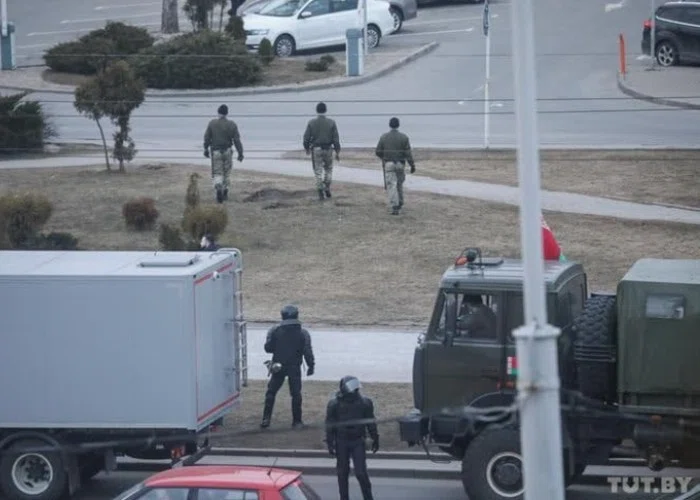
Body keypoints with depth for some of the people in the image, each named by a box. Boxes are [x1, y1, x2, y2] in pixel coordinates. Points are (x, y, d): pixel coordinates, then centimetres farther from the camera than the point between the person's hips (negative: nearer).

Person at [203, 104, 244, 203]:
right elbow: (237, 140, -11)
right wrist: (240, 153, -6)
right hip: (227, 151, 1)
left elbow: (207, 137, -3)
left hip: (215, 152, -1)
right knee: (226, 172, 20)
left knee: (217, 174, 1)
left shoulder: (212, 123, -9)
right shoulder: (232, 125, -10)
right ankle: (225, 193, 25)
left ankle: (218, 189, -26)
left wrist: (206, 149, 12)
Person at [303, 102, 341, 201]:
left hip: (316, 149, -1)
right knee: (328, 169, 20)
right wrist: (337, 152, 0)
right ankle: (327, 189, 14)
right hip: (328, 149, 1)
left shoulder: (311, 122, -5)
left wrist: (306, 148, 14)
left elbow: (306, 137, -4)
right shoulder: (331, 123, -4)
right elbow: (336, 138, -5)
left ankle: (321, 192, -6)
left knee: (318, 171, 2)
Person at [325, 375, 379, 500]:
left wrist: (375, 439, 10)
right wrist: (330, 443, -4)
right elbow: (329, 425, -2)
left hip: (358, 442, 0)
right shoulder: (334, 404, -8)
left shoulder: (364, 402, -5)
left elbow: (371, 422, 6)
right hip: (341, 442, 0)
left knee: (361, 472, -6)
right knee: (342, 473, 8)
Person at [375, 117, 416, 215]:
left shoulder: (384, 137, -4)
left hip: (388, 164, -2)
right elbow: (408, 153, -9)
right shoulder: (404, 137, -5)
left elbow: (378, 152, 1)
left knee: (391, 186, -5)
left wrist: (382, 157, 23)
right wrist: (413, 165, -4)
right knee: (399, 184, 23)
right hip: (400, 164, 2)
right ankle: (399, 203, 36)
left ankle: (394, 207, -17)